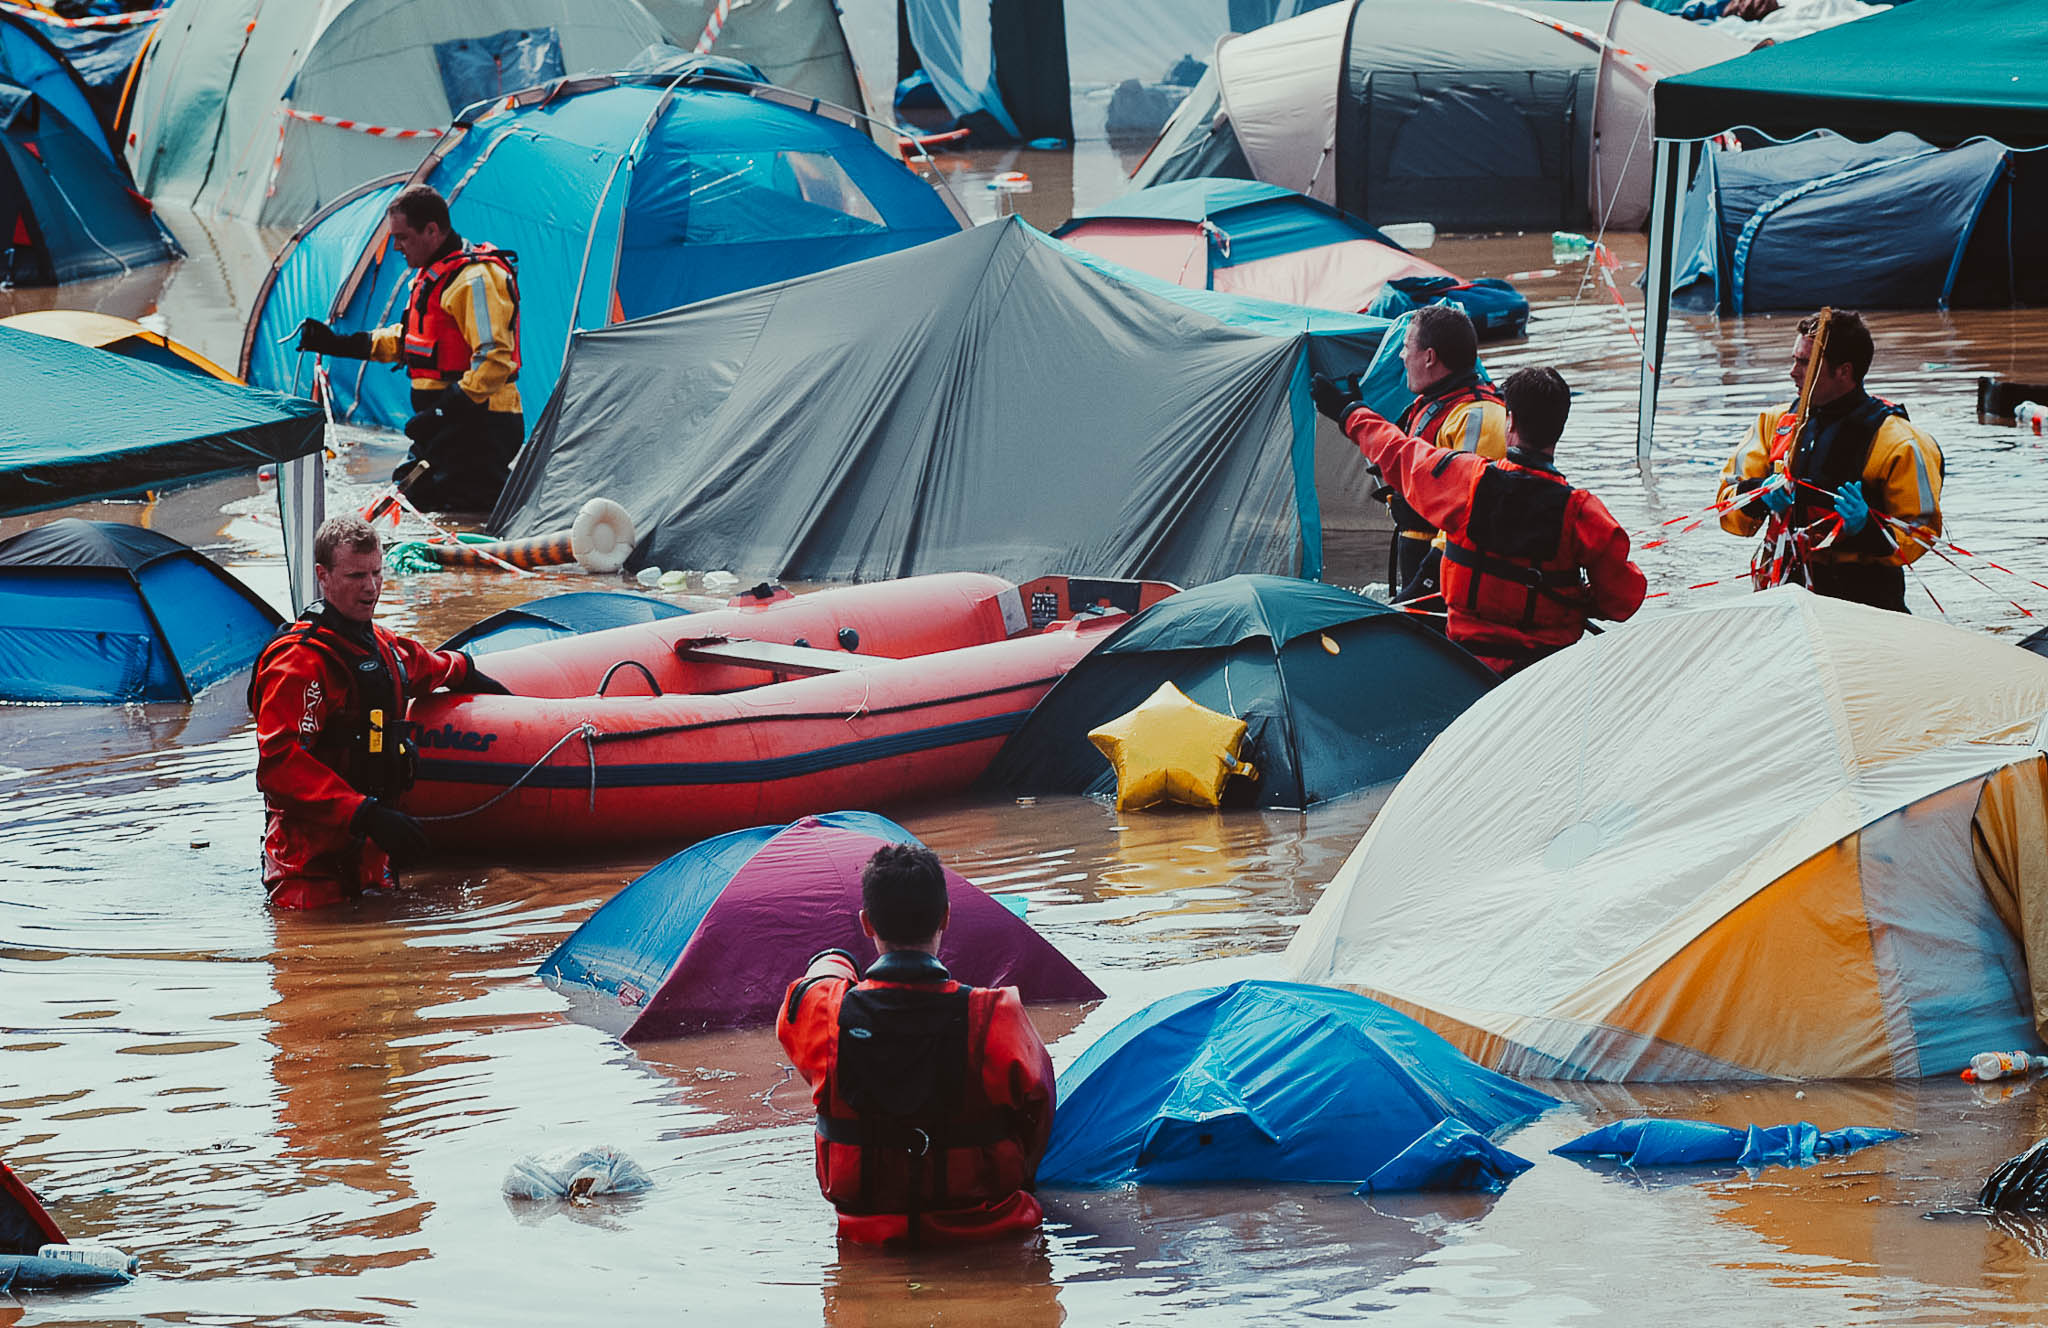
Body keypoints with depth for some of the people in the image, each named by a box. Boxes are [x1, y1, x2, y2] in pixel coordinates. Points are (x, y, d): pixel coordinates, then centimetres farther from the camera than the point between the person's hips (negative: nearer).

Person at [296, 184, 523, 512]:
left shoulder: (475, 279, -19)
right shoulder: (431, 274, 16)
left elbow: (494, 359, -26)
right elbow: (406, 340, 29)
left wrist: (446, 410, -29)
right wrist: (338, 344, 23)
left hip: (476, 421, -11)